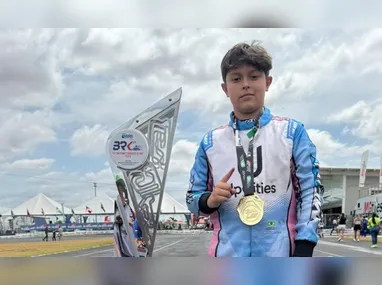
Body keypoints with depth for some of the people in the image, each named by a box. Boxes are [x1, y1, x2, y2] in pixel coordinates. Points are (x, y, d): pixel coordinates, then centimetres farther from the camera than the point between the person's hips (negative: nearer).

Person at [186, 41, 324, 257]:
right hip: (228, 255, 2)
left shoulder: (292, 132, 5)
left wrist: (303, 248, -8)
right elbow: (192, 197, 15)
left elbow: (311, 189, 2)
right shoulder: (211, 142, 10)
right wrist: (210, 200, -10)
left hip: (280, 254, -2)